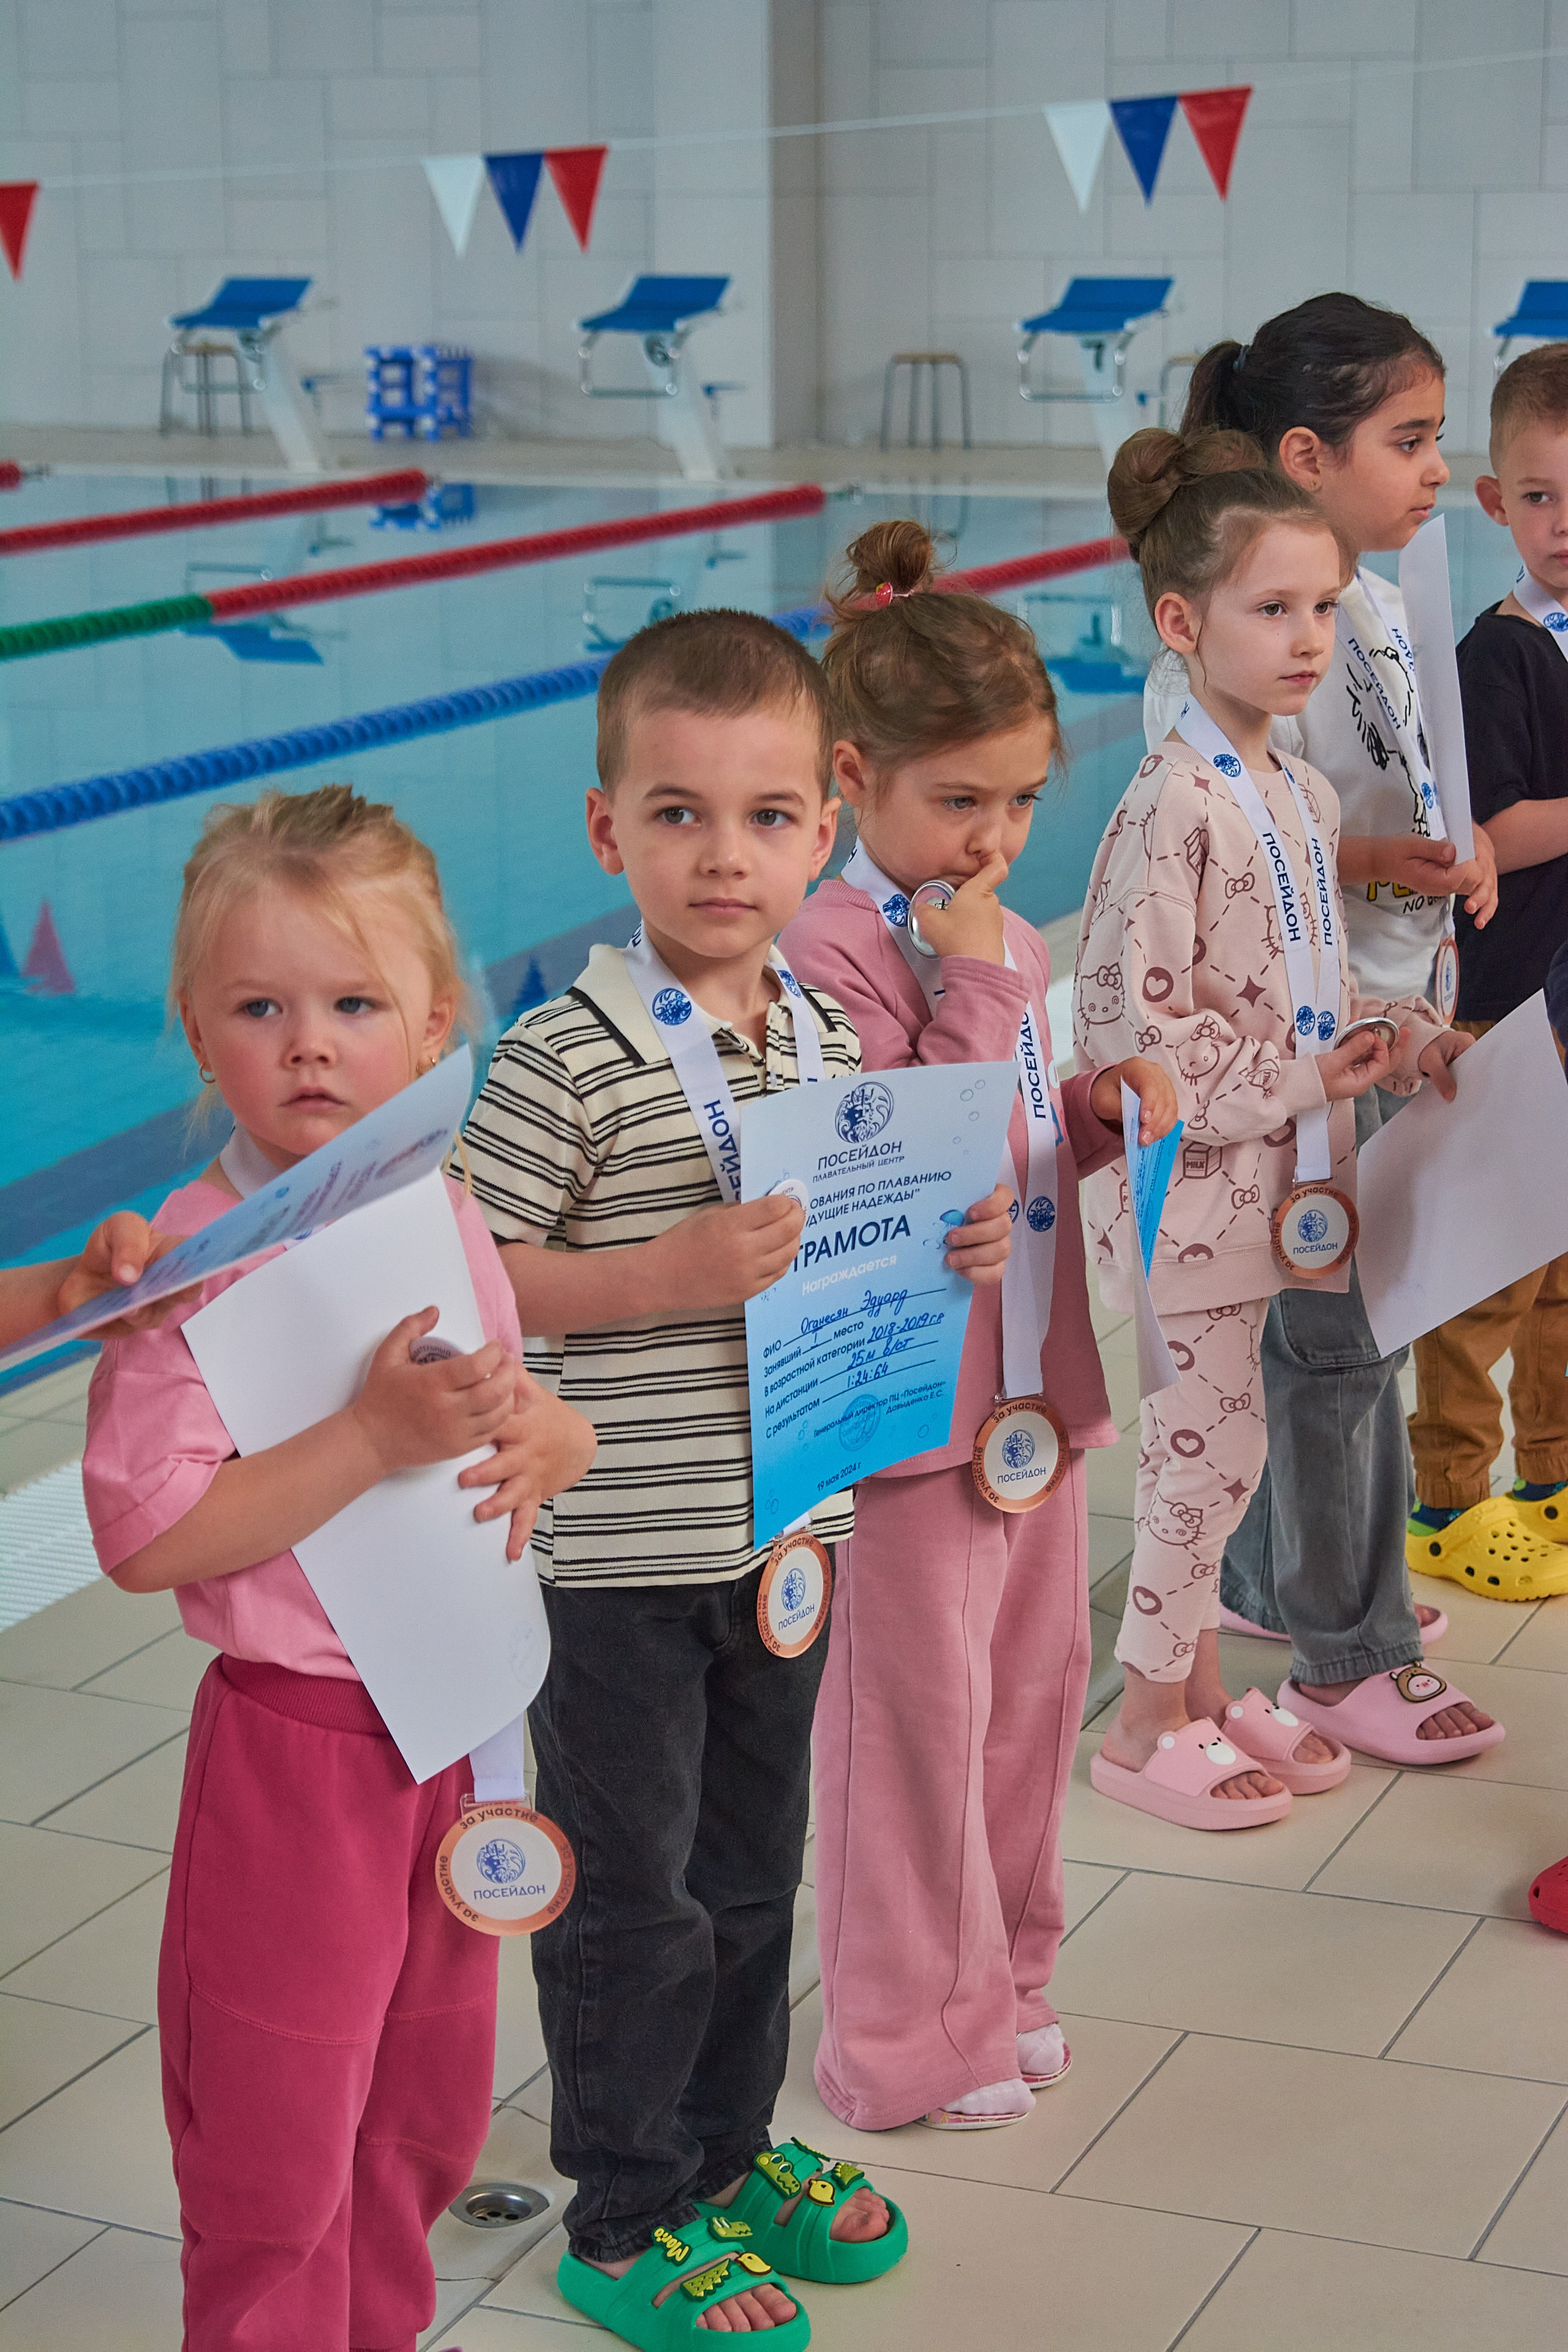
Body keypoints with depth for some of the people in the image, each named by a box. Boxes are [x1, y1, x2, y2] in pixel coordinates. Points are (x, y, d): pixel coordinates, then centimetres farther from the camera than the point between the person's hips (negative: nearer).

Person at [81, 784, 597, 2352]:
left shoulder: (443, 1219, 2)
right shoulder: (197, 1266, -19)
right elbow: (146, 1539, -25)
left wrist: (543, 1436, -7)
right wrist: (376, 1437, -29)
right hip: (298, 1739, -7)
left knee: (428, 2108, 22)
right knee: (278, 2138, 8)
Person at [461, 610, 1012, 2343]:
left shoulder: (825, 1033, 4)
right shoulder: (570, 1056, -17)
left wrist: (953, 1244, -3)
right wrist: (670, 1277, -27)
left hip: (785, 1528, 7)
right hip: (624, 1552, -6)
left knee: (753, 1867, 21)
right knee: (630, 1898, 6)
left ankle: (730, 2149, 39)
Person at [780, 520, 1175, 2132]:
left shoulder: (1006, 941, 10)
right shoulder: (829, 951, -17)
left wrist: (1105, 1107, 3)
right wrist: (977, 986, -24)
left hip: (1034, 1378, 8)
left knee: (1032, 1683, 17)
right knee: (917, 1711, 3)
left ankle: (996, 1982, 35)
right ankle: (907, 2042, 19)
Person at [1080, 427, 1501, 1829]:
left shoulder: (1301, 796, 8)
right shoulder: (1176, 805, -19)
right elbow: (1135, 1024, -22)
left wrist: (1395, 1035, 0)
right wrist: (1305, 1079, -17)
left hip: (1270, 1175, 8)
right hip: (1194, 1179, -8)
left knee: (1216, 1441, 16)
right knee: (1211, 1440, 0)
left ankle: (1201, 1685, 30)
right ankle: (1149, 1725, 15)